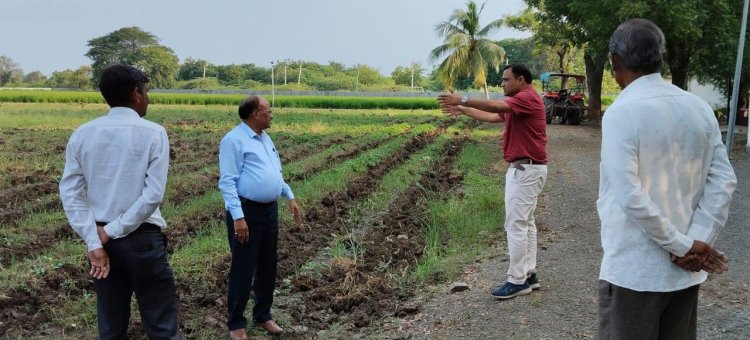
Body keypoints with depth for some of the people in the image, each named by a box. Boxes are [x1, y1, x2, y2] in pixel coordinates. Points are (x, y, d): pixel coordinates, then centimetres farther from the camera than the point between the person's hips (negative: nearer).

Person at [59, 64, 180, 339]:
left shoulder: (82, 134, 3)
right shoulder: (153, 133, -8)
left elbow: (70, 194, -3)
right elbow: (154, 195, -16)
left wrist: (94, 242, -6)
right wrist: (111, 232, -10)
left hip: (101, 239, 5)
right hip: (142, 238, -4)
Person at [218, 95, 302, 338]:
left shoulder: (265, 138, 14)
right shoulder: (234, 140, -13)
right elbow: (227, 182, -18)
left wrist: (290, 197, 18)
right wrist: (238, 217, -24)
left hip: (270, 210, 8)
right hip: (247, 211, -8)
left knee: (268, 268, 16)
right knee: (243, 270, 1)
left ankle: (263, 315, 31)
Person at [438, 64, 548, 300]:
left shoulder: (528, 98, -14)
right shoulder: (518, 102, 18)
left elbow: (496, 106, -29)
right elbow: (493, 116, 27)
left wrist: (463, 100, -30)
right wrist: (464, 111, 25)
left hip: (526, 169, -11)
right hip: (523, 168, 11)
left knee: (516, 224, -8)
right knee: (525, 222, 13)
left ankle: (517, 281, -3)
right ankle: (529, 275, 19)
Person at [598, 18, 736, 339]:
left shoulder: (622, 112, -15)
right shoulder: (699, 108, 4)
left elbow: (630, 196, -22)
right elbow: (723, 180, 0)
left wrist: (682, 246, -12)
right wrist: (694, 242, -6)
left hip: (633, 272, -6)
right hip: (685, 271, 6)